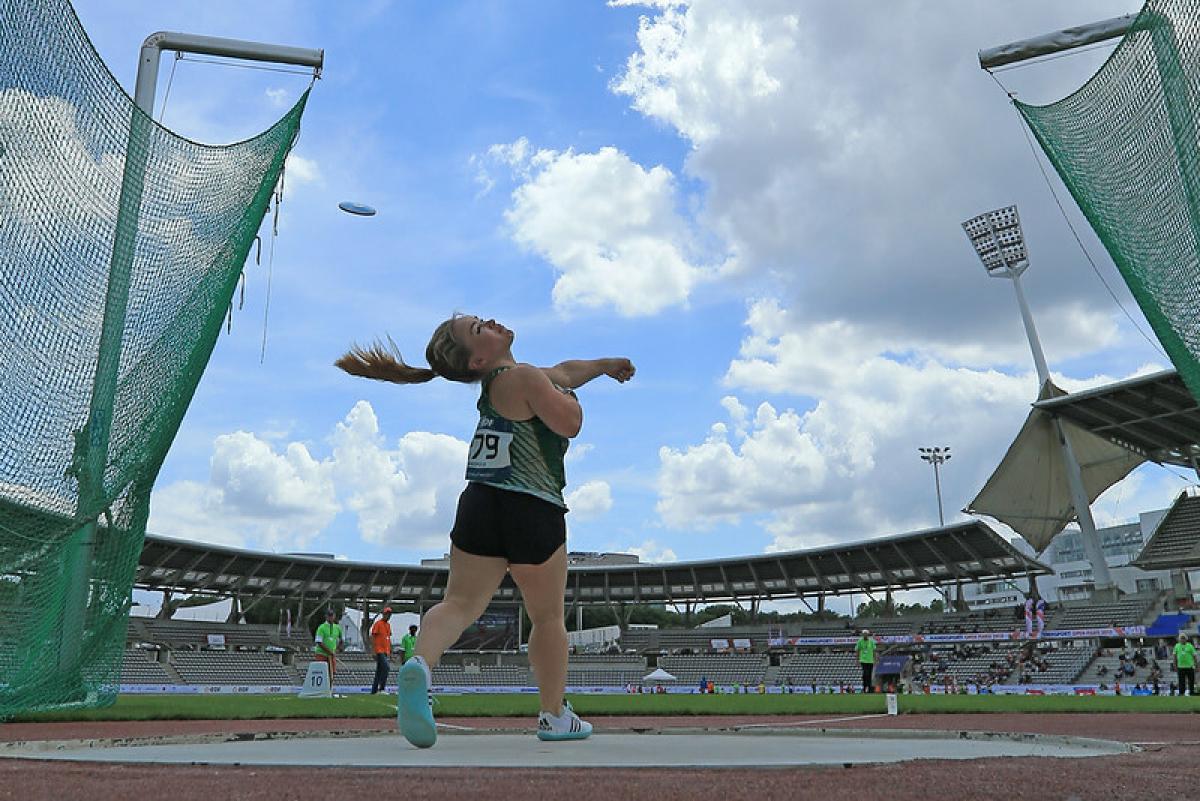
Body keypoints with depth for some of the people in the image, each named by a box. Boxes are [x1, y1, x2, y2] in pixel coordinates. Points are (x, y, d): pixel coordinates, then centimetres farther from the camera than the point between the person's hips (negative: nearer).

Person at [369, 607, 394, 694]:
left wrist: (391, 652, 19)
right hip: (379, 651, -8)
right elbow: (372, 638, -9)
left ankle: (374, 690, 13)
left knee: (379, 671, 9)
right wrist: (373, 651, -16)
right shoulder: (377, 624, -6)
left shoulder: (388, 625, 17)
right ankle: (382, 688, -13)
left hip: (386, 652, 8)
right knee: (386, 667, -19)